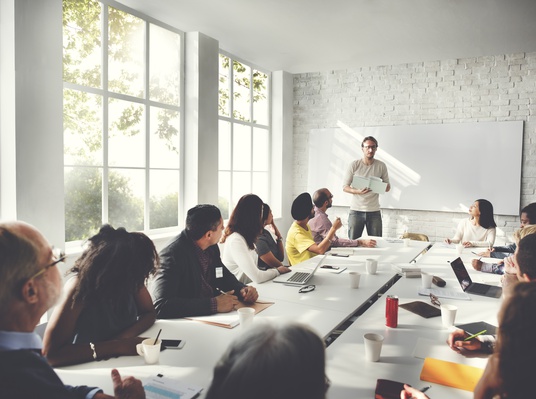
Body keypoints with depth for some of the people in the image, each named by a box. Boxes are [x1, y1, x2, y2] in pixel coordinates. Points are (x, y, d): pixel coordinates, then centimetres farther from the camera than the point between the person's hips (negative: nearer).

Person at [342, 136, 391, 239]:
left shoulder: (381, 166, 4)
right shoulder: (354, 165, -2)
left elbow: (387, 187, 10)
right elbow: (345, 187, -1)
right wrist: (358, 191, -21)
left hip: (374, 211, 2)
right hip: (356, 210, -1)